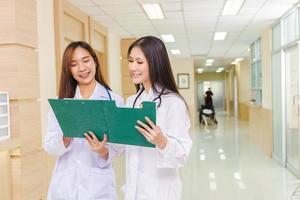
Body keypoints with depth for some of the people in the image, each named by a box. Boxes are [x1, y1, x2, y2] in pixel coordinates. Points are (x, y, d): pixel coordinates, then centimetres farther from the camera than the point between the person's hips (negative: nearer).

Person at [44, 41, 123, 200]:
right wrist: (66, 137, -23)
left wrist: (103, 151, -25)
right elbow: (49, 146, -3)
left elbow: (117, 147, -5)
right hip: (64, 187, 2)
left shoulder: (115, 100, -6)